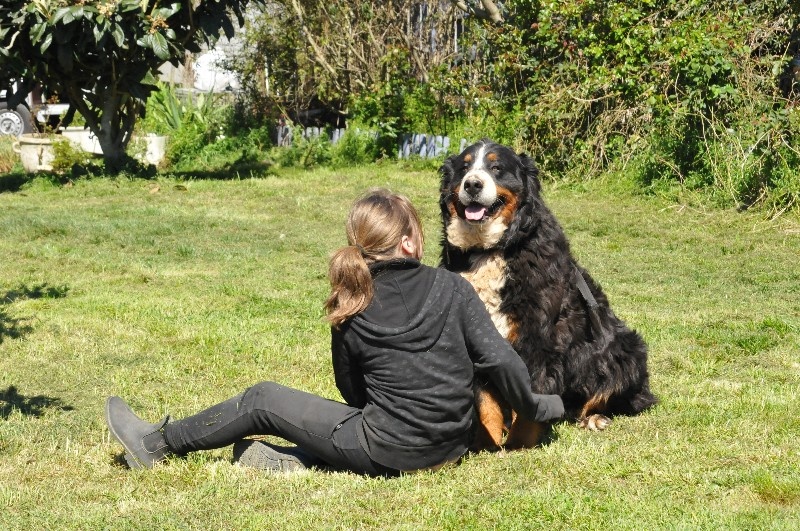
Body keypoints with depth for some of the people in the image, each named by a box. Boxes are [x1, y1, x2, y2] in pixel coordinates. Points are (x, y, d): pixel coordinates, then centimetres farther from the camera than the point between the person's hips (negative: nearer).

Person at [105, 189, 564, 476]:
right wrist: (535, 409, 6)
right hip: (452, 446, 3)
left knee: (263, 401, 12)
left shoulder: (353, 311, -4)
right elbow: (499, 358, -7)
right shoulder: (452, 288, -4)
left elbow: (353, 389, 6)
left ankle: (158, 444, 24)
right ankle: (289, 459, 11)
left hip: (392, 450, -3)